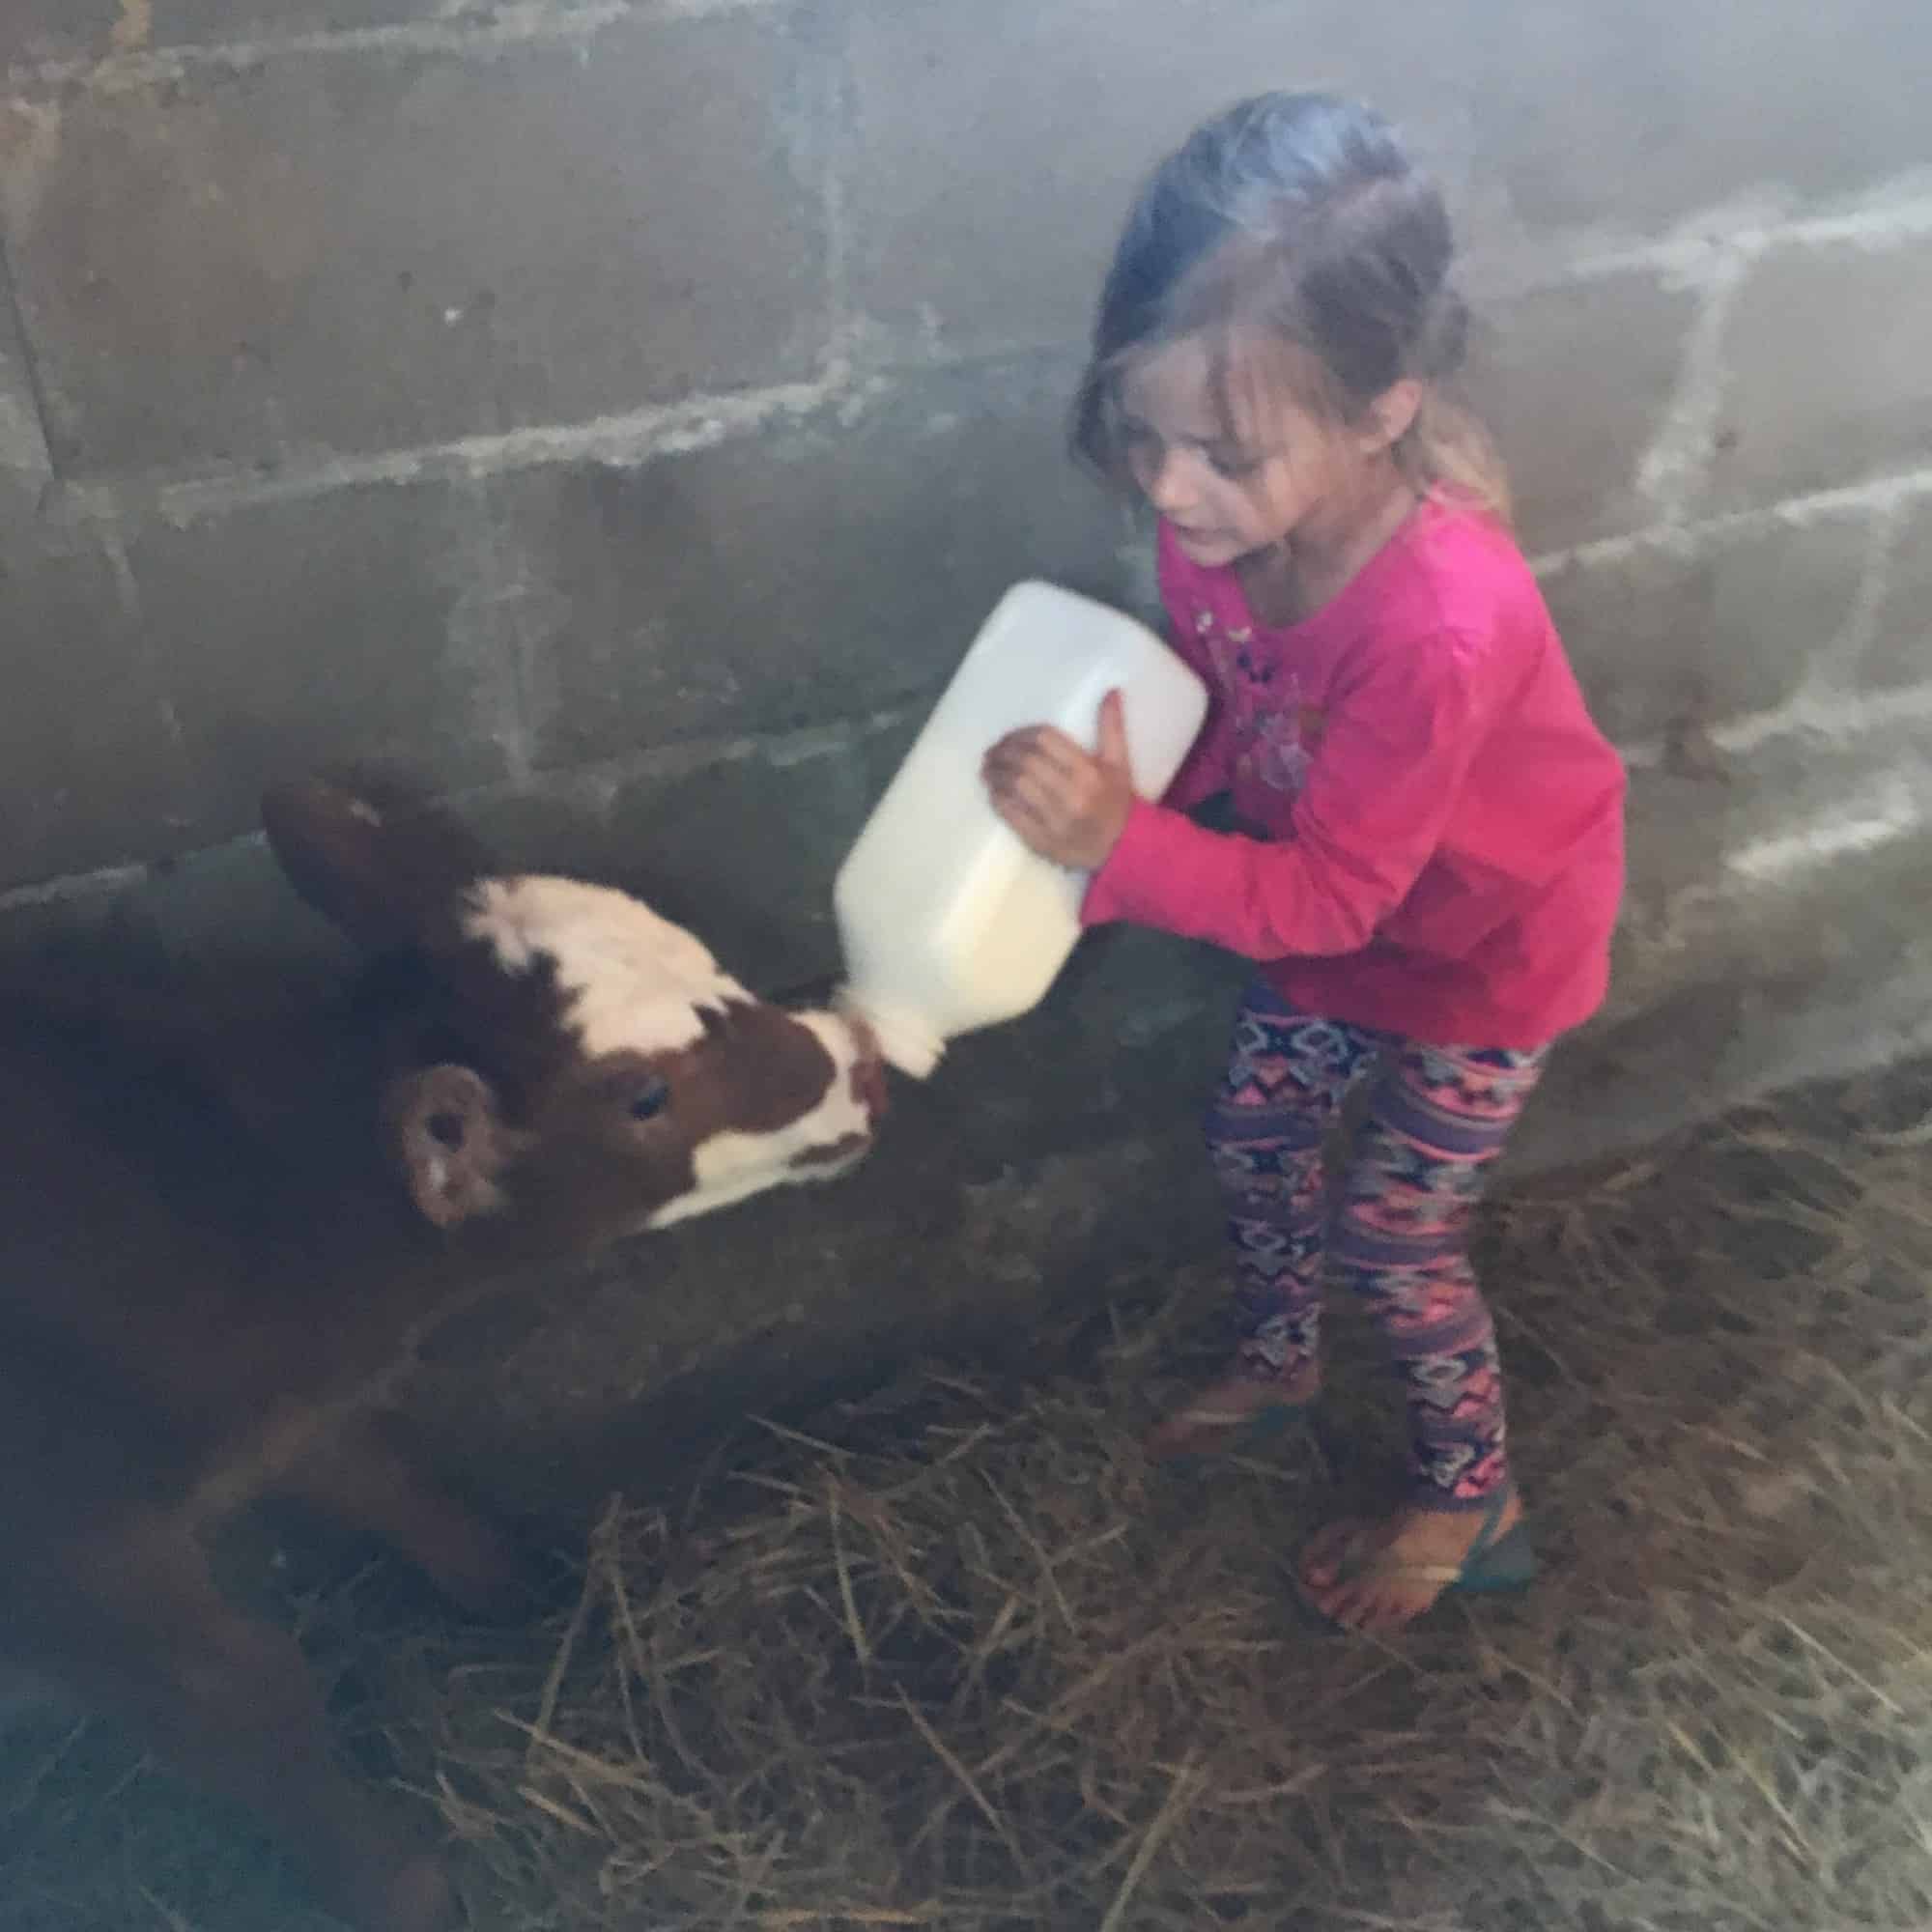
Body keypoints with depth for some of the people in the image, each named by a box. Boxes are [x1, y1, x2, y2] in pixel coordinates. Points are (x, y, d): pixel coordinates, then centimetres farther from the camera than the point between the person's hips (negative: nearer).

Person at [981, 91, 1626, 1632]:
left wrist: (1121, 848, -44)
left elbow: (1327, 897, -32)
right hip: (1336, 895, 6)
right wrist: (1089, 793, -23)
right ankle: (1279, 1360, 51)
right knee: (1256, 1138, 20)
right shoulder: (1223, 513, -24)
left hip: (1486, 942, -6)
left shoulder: (1446, 624, -43)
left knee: (1393, 1233, 8)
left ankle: (1471, 1501, 36)